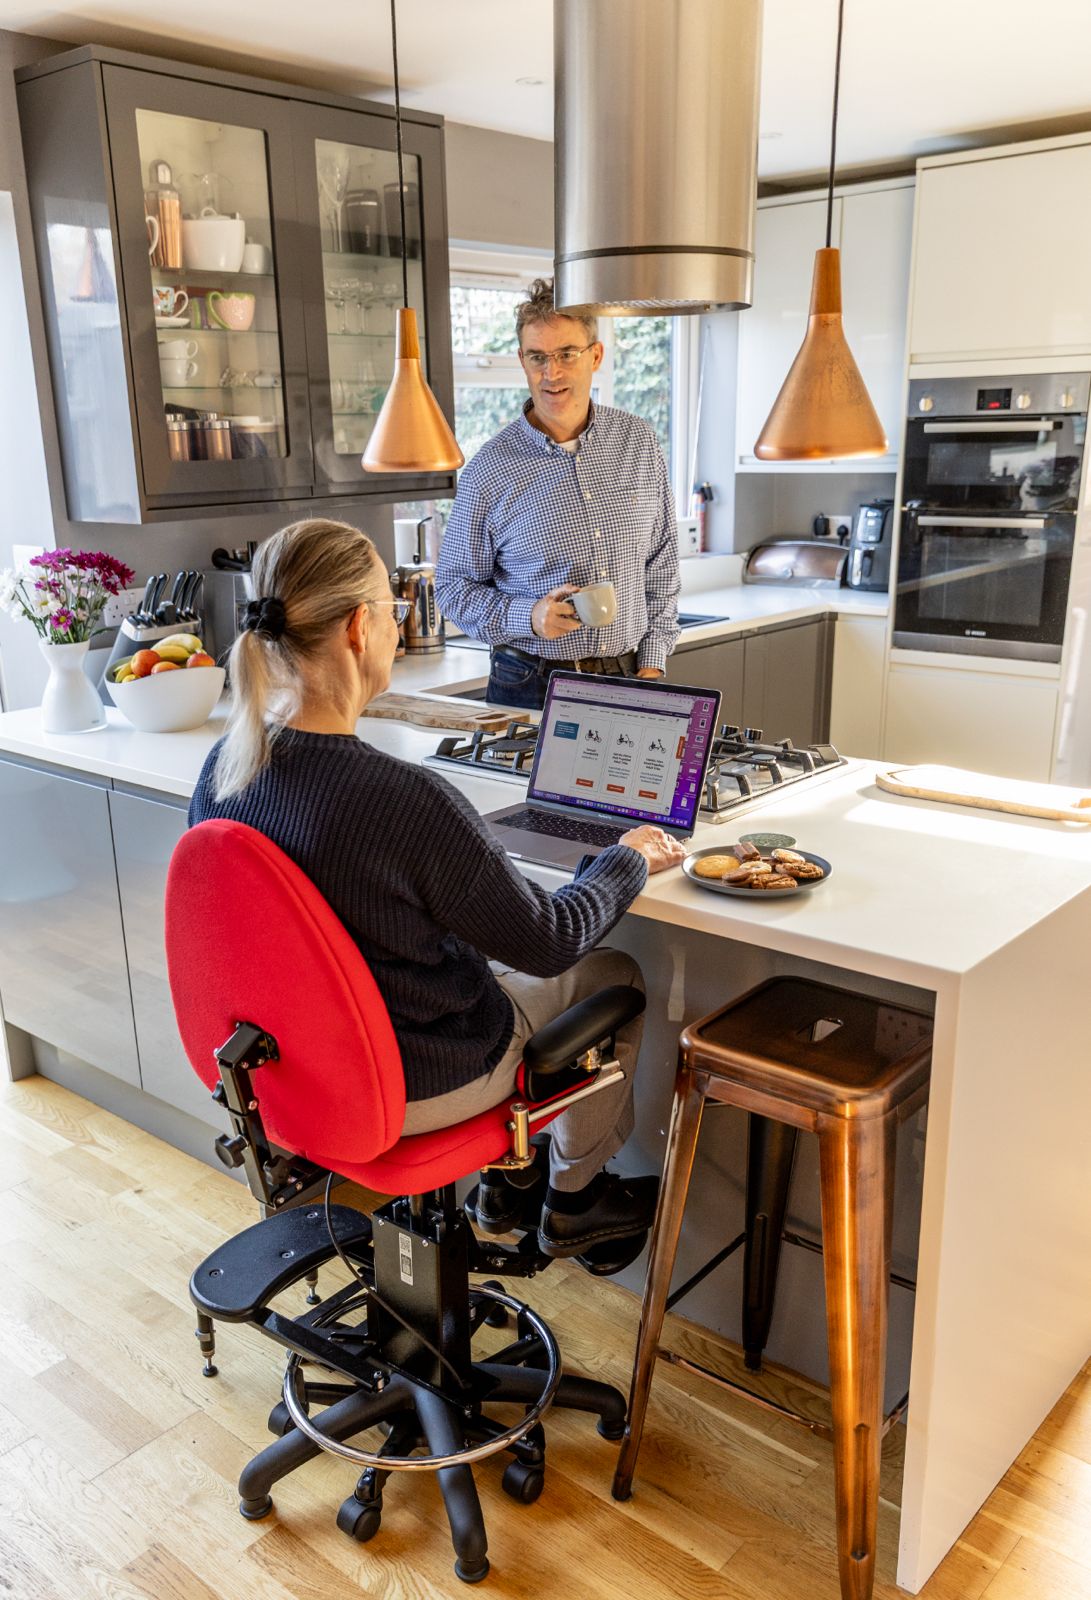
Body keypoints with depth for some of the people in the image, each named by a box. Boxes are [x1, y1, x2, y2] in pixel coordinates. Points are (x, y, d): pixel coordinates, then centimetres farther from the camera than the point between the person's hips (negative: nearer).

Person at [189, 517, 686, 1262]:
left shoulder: (223, 768, -12)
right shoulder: (406, 798, -34)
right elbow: (549, 939, -20)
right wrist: (630, 860, -2)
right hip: (413, 1090, -7)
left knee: (503, 966, 31)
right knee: (615, 976, 16)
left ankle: (507, 1175, 42)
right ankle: (573, 1201, 33)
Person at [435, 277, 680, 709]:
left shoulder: (639, 444, 3)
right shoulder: (490, 469, -8)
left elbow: (661, 564, 10)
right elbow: (454, 585, -2)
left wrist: (652, 662, 4)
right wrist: (529, 617, -19)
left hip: (626, 679, 3)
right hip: (531, 687, -3)